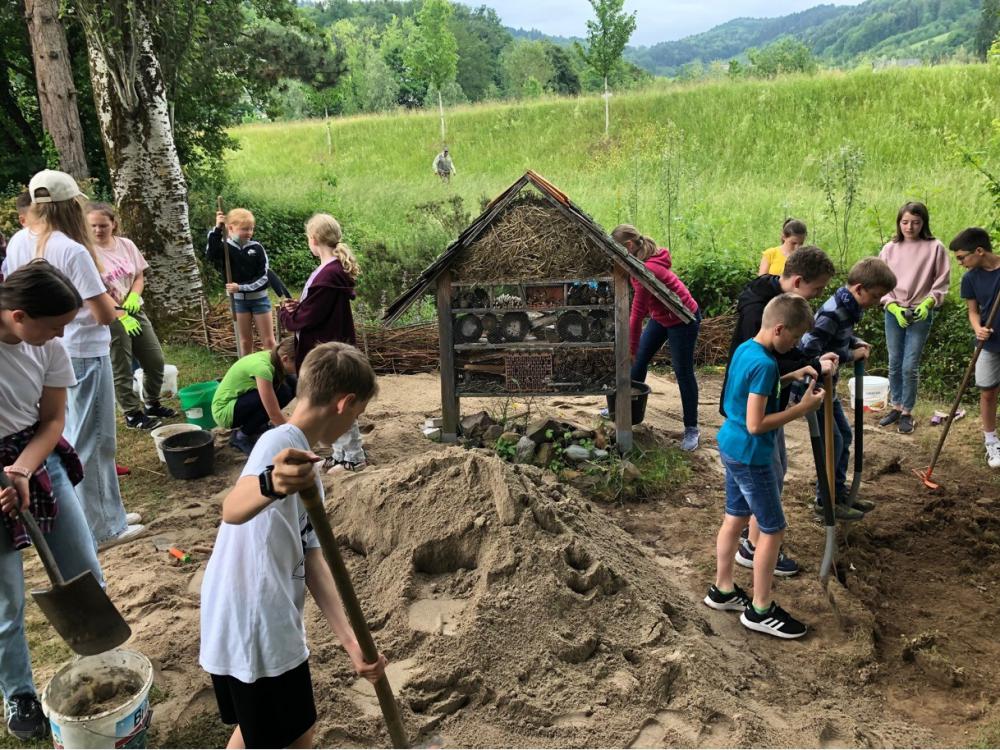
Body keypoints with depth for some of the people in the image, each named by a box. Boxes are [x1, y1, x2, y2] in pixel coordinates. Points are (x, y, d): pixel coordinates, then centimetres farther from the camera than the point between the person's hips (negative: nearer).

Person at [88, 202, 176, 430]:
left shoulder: (126, 244, 2)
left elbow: (139, 277, 8)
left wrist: (134, 296, -12)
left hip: (135, 311, 6)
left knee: (155, 361, 11)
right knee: (121, 370, 3)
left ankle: (152, 405, 32)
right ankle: (133, 415, 18)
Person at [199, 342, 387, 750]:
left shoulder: (305, 466, 12)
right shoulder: (281, 443, -17)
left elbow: (312, 562, 6)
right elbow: (233, 510, -37)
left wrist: (351, 641, -3)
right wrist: (272, 486, -60)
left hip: (262, 627, 9)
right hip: (258, 633, -9)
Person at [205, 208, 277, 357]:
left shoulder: (257, 248, -7)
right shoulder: (224, 247, -6)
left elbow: (264, 278, -10)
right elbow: (211, 255, -29)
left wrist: (241, 287, -21)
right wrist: (217, 229, -35)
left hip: (259, 298, -1)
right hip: (238, 300, 1)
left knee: (268, 341, 1)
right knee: (245, 341, 11)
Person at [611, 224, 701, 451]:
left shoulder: (647, 269, -31)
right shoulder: (639, 262, -4)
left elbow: (637, 312, -27)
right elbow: (640, 308, 4)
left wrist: (631, 349, -20)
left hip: (683, 320, -9)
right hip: (660, 317, 9)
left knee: (683, 372, -1)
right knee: (639, 361, 12)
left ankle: (691, 429, 11)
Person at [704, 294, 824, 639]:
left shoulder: (745, 348, 3)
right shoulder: (765, 363, -25)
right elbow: (756, 424, -26)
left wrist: (790, 377, 9)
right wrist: (803, 407, -21)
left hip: (731, 447, 9)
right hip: (750, 457, -9)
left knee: (735, 518, 20)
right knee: (773, 530, 4)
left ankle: (722, 590, 34)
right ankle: (760, 610, 16)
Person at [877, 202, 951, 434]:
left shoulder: (935, 248, -5)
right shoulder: (890, 249, 1)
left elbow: (941, 283, -2)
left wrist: (926, 304, -16)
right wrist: (894, 307, -11)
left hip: (921, 315, -3)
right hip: (893, 313, 3)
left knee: (910, 367, -2)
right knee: (894, 365, 11)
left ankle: (907, 412, 13)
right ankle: (896, 407, 26)